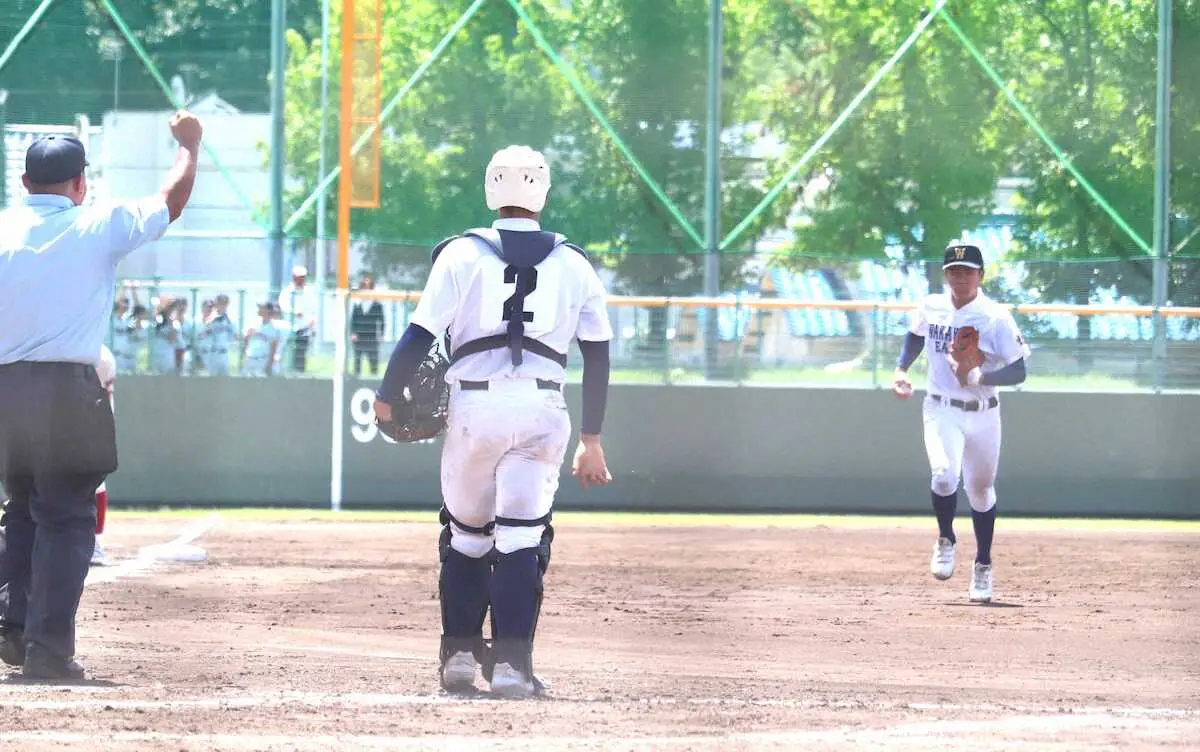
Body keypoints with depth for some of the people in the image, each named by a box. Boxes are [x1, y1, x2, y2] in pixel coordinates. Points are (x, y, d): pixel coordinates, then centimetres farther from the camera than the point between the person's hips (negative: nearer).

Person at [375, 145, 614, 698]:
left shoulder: (464, 254, 3)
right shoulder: (573, 264, 10)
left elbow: (422, 333, -3)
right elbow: (598, 355, 8)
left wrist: (387, 396, 9)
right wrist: (591, 439, 13)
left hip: (475, 404, -1)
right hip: (543, 411, 1)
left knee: (465, 531, 15)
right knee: (523, 537, -1)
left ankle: (459, 653, 14)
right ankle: (511, 662, -9)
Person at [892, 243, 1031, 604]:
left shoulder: (996, 317, -13)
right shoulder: (930, 307, 0)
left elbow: (1018, 372, -15)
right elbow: (916, 336, 23)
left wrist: (978, 377, -30)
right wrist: (901, 368, 8)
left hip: (983, 415, -1)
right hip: (942, 411, 1)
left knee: (981, 490, 11)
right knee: (945, 475, -23)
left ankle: (983, 565, 31)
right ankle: (945, 541, 4)